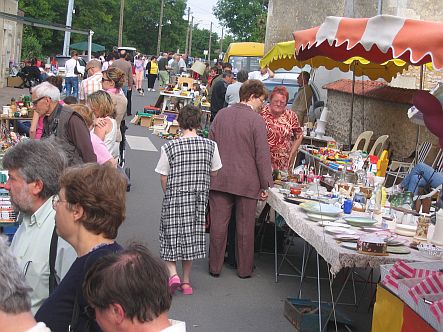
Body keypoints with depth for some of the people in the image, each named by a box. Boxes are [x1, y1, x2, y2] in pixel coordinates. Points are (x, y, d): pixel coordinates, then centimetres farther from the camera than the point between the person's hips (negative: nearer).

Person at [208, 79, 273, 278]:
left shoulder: (221, 115, 4)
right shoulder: (256, 120, -12)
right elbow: (262, 155, -12)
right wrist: (265, 185, -5)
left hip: (219, 180, 4)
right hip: (246, 182, -4)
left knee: (218, 224, 10)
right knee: (245, 227, 9)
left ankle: (215, 267, 18)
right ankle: (244, 269, 20)